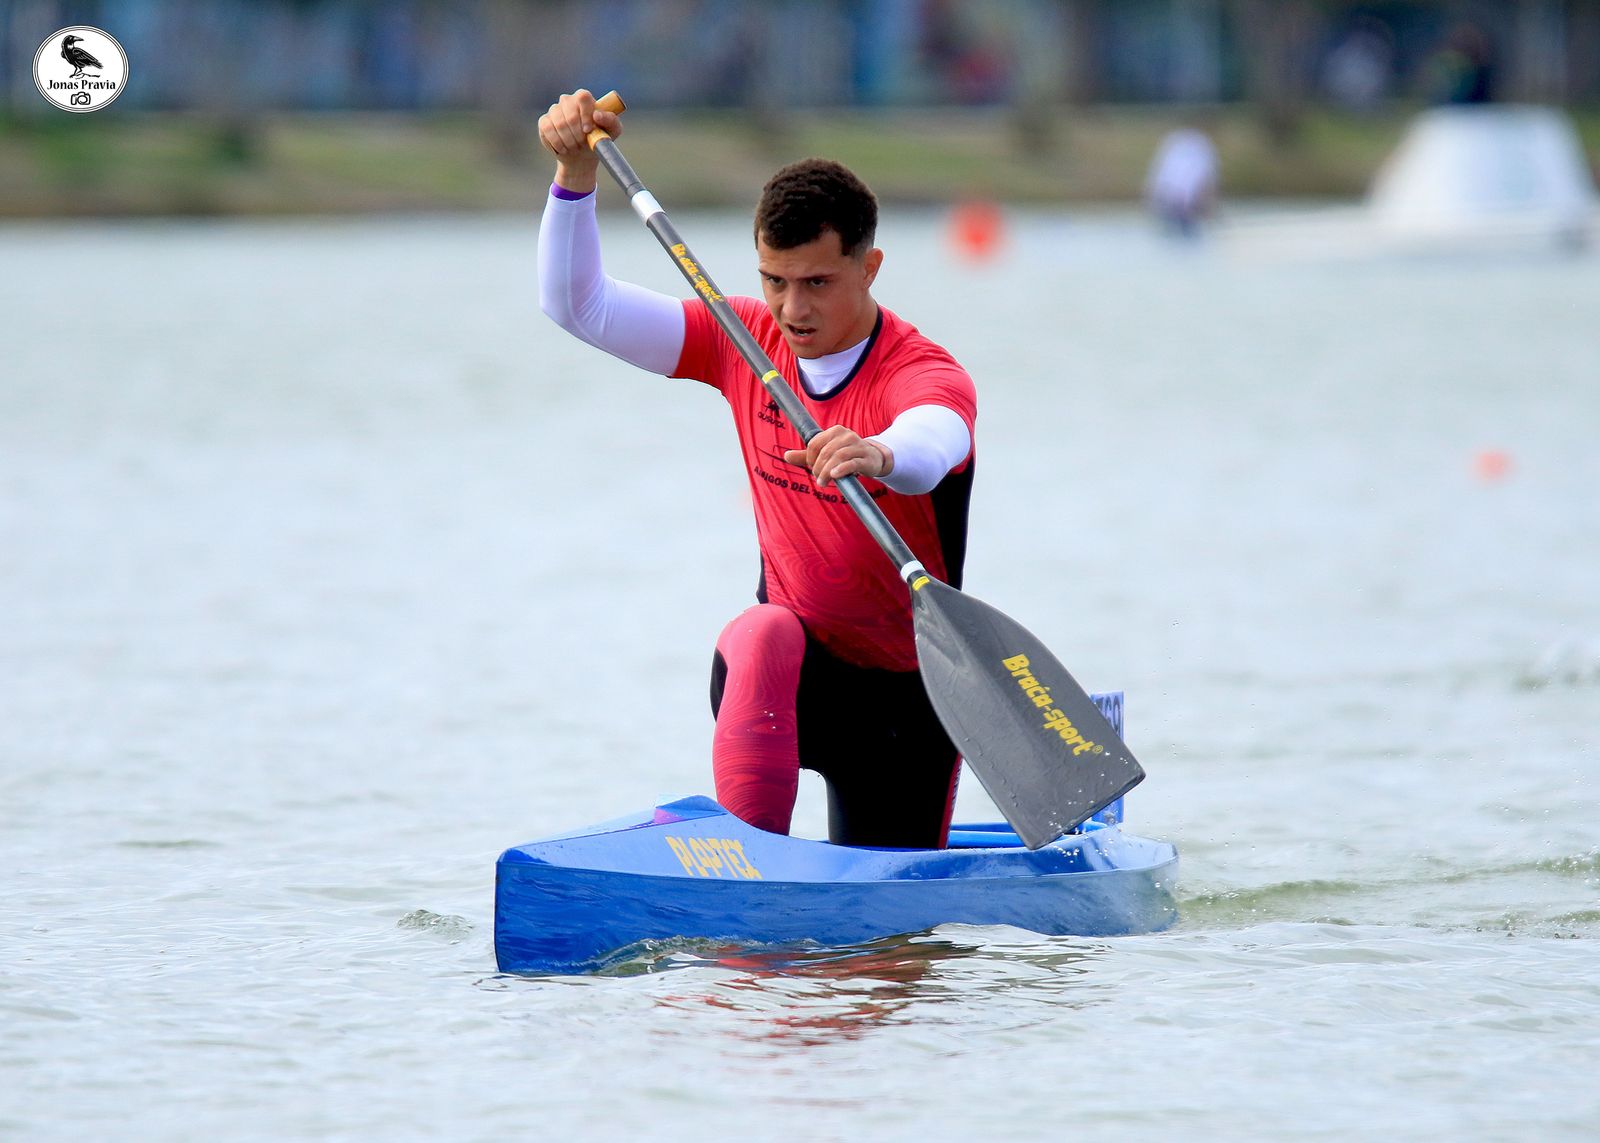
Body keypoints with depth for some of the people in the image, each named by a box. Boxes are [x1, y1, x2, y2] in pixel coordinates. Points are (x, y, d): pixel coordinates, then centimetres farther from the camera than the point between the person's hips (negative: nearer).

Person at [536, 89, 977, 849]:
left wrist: (877, 456, -68)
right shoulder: (746, 344, -4)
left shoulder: (924, 376, -20)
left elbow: (929, 446, -45)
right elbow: (578, 306, -4)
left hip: (906, 696, -2)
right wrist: (576, 173, -19)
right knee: (762, 635, -34)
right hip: (787, 676, 2)